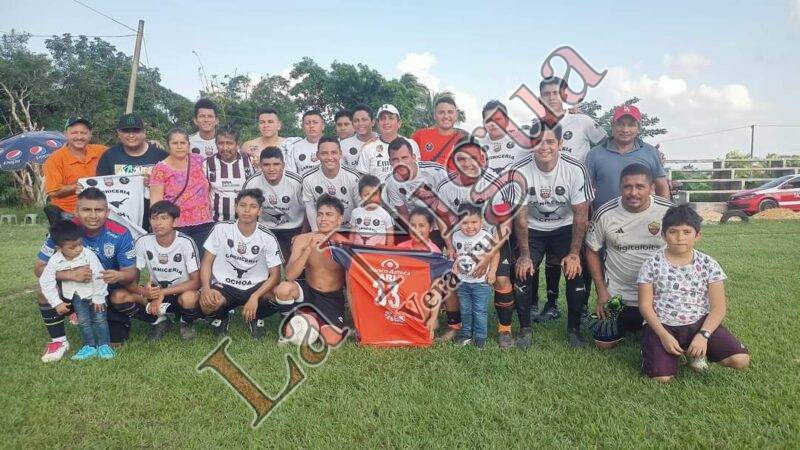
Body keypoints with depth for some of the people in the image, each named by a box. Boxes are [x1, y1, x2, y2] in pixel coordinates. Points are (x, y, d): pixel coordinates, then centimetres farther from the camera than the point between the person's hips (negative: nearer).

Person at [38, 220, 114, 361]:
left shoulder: (88, 255, -23)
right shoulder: (55, 261, -15)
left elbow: (99, 276, -18)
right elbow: (45, 282, -8)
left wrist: (98, 298, -13)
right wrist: (57, 303, -9)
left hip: (95, 292, -2)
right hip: (77, 295, 2)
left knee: (99, 318, 0)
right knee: (83, 320, 2)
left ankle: (104, 345, 12)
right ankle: (89, 346, 14)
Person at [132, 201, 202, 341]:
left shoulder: (185, 243, -18)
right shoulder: (143, 242, -10)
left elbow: (196, 282, -20)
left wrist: (163, 292, -28)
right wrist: (142, 291, -30)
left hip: (181, 292, -3)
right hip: (156, 292, 3)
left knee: (188, 298, -38)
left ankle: (186, 323, -2)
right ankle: (160, 319, -2)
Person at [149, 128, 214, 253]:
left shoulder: (198, 160, 9)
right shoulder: (161, 169, -1)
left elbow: (207, 187, 21)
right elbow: (156, 202, -3)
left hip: (204, 225, 3)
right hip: (175, 226, -3)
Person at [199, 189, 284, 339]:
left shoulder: (267, 237, -8)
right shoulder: (221, 229, -6)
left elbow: (275, 274, -9)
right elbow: (207, 262, -1)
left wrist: (255, 297, -25)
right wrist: (206, 288, -20)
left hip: (256, 287, 0)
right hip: (224, 286, 0)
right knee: (206, 303, -34)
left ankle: (256, 318, 7)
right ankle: (221, 317, 8)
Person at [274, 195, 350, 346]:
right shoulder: (303, 240, -12)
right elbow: (290, 276, -23)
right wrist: (309, 248, -32)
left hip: (333, 298, 0)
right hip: (308, 291, 0)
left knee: (332, 341, -19)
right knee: (284, 288, -32)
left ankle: (314, 319, 15)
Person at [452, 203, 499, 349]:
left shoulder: (486, 237, -16)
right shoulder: (456, 236, -5)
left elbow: (495, 254, -5)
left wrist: (492, 271, -11)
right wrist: (455, 264, -2)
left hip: (481, 282, -4)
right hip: (462, 281, 4)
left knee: (480, 311, 5)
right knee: (465, 310, 17)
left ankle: (480, 336, 20)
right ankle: (466, 333, 32)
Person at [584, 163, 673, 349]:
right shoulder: (604, 214, -14)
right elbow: (592, 251, -1)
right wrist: (601, 291, -4)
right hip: (616, 294, 1)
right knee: (604, 344, 7)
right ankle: (624, 324, 38)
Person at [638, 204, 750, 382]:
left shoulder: (708, 264, 0)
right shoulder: (652, 264, -4)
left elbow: (718, 307, -3)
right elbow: (645, 305, -6)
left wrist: (703, 335, -17)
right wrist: (664, 335, -17)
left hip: (699, 323, 2)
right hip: (662, 325, -2)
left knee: (741, 360, -18)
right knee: (661, 377, -21)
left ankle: (694, 351, 11)